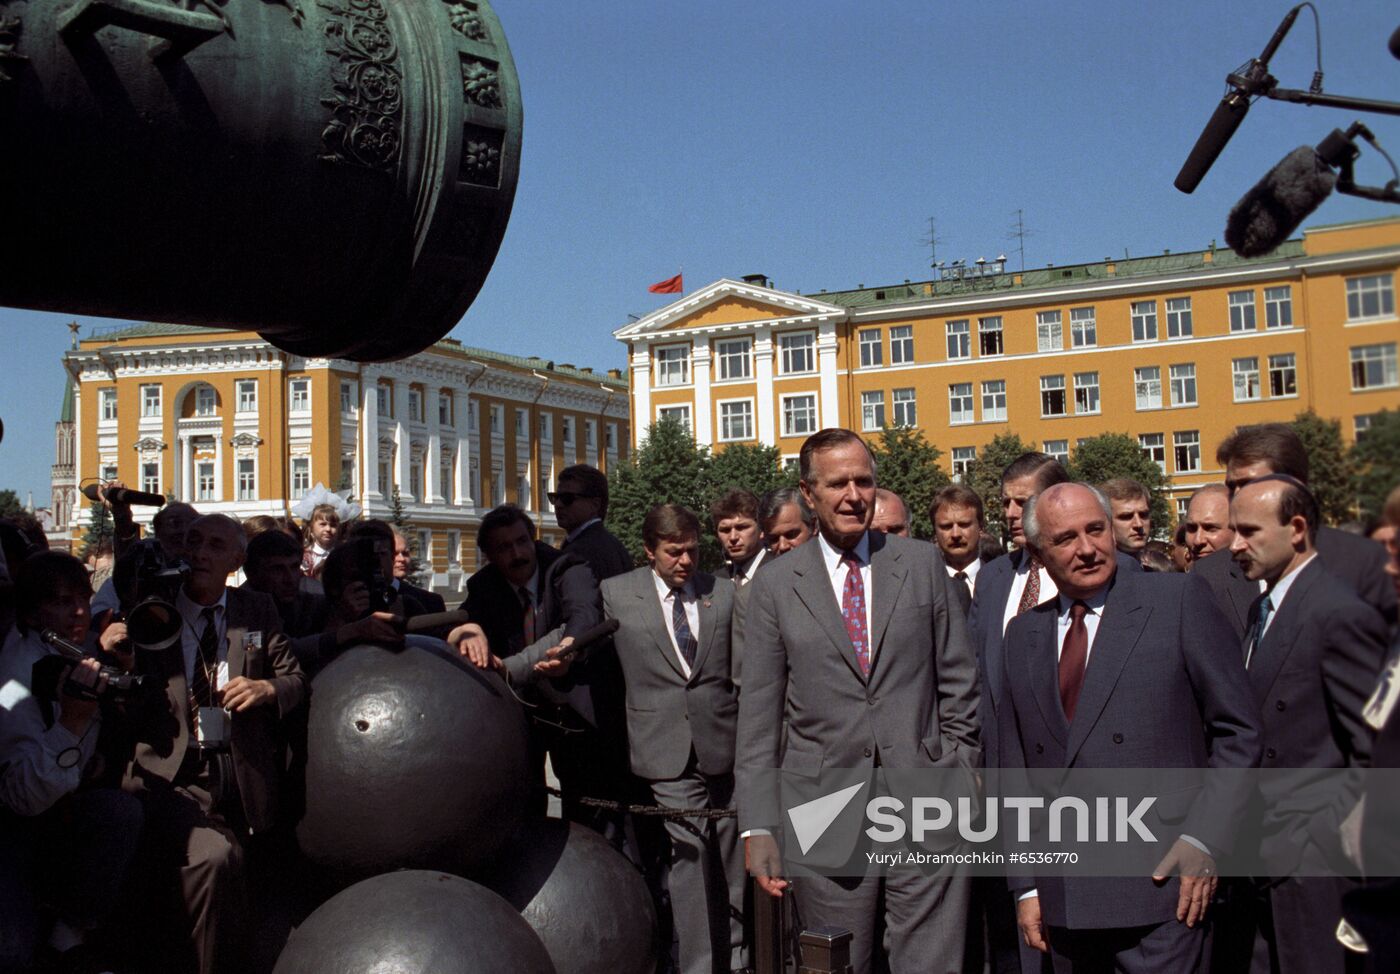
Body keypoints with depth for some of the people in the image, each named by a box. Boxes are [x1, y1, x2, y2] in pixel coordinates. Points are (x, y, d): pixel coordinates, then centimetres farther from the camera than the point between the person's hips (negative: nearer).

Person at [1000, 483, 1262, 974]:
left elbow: (1239, 730, -3)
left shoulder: (1180, 600, -3)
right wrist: (1025, 887, 10)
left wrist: (1203, 839, -10)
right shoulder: (1023, 634, 10)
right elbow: (1016, 767, 12)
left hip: (1159, 886, -4)